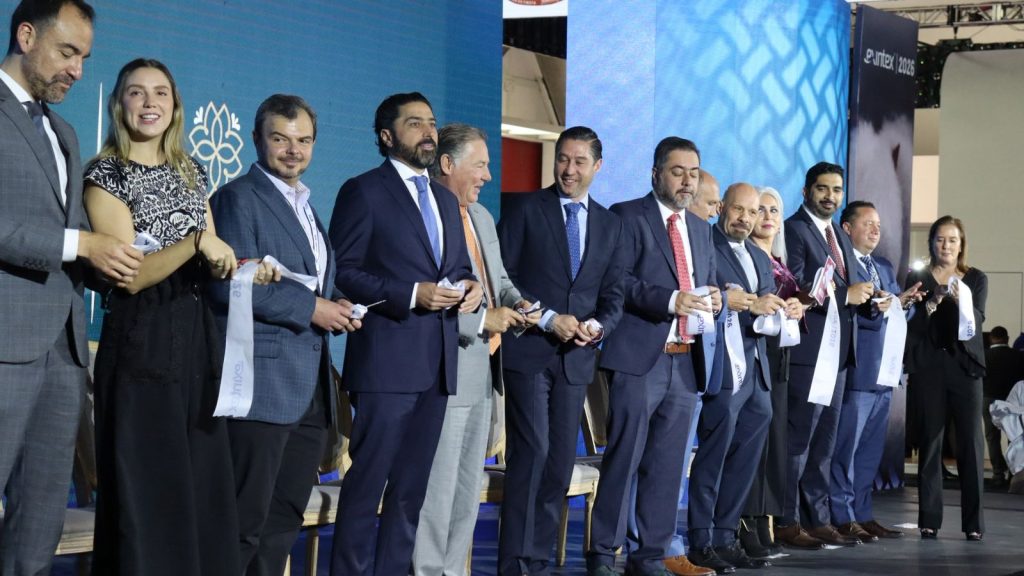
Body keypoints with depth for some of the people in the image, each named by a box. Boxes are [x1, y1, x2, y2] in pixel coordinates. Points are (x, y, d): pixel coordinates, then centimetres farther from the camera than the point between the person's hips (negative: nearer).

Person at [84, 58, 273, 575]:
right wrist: (196, 241, -24)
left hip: (198, 339, 6)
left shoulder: (192, 174, 14)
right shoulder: (105, 176, -5)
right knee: (146, 493, -5)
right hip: (141, 343, -6)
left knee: (205, 488, 6)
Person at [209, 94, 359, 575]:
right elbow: (230, 284, -17)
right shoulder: (240, 197, -6)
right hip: (263, 385, -8)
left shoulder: (305, 205, 20)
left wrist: (337, 306, 7)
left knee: (285, 517, 10)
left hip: (311, 390, 8)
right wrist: (309, 307, -15)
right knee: (246, 517, -7)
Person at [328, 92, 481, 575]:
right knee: (367, 483, -5)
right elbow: (342, 273, -10)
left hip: (438, 362, 7)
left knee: (412, 486, 10)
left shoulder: (445, 200, 19)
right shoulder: (363, 191, -3)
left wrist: (471, 287, -1)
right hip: (388, 361, -7)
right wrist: (411, 295, -18)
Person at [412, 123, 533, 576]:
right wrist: (482, 320, -21)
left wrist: (516, 304, 1)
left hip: (481, 368, 10)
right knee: (436, 488, -6)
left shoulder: (481, 216, 16)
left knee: (468, 488, 15)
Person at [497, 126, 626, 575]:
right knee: (532, 451, -11)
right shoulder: (525, 209, 0)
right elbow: (502, 277, -5)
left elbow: (612, 294, 12)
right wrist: (547, 319, -14)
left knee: (561, 459, 5)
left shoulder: (610, 224, 13)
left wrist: (598, 326, -9)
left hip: (577, 356, 5)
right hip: (529, 350, -4)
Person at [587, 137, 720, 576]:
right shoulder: (628, 217, -2)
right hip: (639, 358, -6)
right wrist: (669, 300, -22)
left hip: (685, 360, 7)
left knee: (667, 465, 8)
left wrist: (714, 299, -4)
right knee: (624, 459, -5)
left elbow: (708, 283, 20)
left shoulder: (700, 228, 19)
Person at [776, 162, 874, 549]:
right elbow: (796, 289, -18)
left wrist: (865, 297, 2)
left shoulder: (841, 238, 19)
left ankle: (818, 520, 18)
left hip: (838, 353, 9)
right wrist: (845, 294, -18)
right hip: (806, 352, -9)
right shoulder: (793, 230, -8)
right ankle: (786, 522, 1)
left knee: (823, 442, 12)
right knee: (798, 440, -4)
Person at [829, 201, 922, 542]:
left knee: (871, 449, 13)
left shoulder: (885, 268, 20)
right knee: (845, 447, -4)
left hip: (883, 372, 9)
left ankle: (862, 514, 20)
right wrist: (872, 308, -30)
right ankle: (842, 518, 1)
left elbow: (893, 316, 16)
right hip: (854, 371, -9)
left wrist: (903, 302, -5)